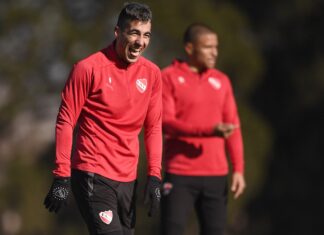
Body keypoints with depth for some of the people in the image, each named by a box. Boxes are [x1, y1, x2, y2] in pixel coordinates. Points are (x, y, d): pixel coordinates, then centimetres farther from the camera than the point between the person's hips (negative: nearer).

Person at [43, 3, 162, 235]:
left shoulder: (152, 74, 7)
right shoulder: (89, 68, -8)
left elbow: (153, 127, 12)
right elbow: (65, 122, -5)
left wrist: (154, 176, 4)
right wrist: (61, 177, -8)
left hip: (128, 179, 6)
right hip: (93, 177, -6)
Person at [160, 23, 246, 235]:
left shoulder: (221, 81, 12)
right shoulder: (169, 77, -2)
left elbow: (233, 126, 13)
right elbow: (165, 122, -12)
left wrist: (238, 169, 3)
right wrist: (210, 130, -22)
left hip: (216, 175, 4)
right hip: (180, 176, -4)